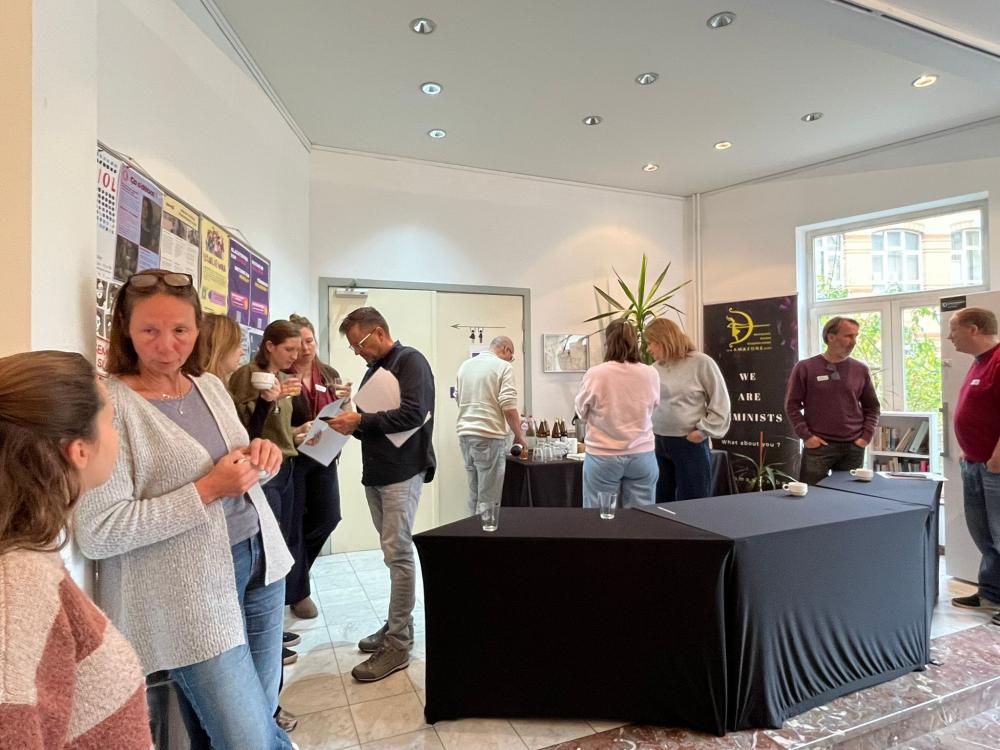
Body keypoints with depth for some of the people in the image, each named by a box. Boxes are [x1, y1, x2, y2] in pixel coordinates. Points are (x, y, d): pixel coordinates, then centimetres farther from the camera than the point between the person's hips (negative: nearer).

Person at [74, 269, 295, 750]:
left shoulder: (210, 386, 6)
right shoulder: (110, 404, -15)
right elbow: (97, 534, -19)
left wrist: (258, 456, -3)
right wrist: (207, 490, -22)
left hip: (259, 562, 7)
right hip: (191, 596, -7)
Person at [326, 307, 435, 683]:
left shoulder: (410, 361, -8)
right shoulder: (374, 370, 17)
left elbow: (413, 414, -21)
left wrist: (359, 420, -17)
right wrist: (351, 425, 0)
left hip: (402, 471, -8)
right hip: (375, 472, 8)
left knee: (397, 553, -5)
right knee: (393, 551, 13)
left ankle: (398, 644, 4)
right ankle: (397, 626, 24)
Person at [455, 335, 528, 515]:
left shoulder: (465, 365, 13)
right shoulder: (503, 367, -7)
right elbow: (508, 407, -14)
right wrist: (519, 435, -4)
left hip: (465, 434, 7)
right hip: (489, 436, -7)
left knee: (474, 493, 16)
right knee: (488, 498, 0)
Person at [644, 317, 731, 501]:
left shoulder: (701, 363, -6)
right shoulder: (654, 369, 8)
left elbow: (720, 402, -4)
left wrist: (704, 431, -8)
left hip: (690, 445, -5)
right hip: (657, 445, 5)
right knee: (660, 505, 12)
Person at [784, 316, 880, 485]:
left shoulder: (861, 370, 6)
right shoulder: (805, 368, -4)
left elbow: (872, 407, 13)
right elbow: (792, 405, -2)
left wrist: (866, 436, 2)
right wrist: (806, 436, -8)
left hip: (853, 448, 3)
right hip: (817, 446, -3)